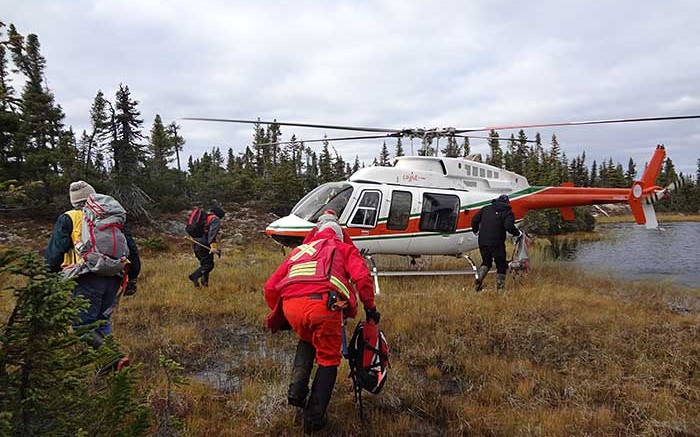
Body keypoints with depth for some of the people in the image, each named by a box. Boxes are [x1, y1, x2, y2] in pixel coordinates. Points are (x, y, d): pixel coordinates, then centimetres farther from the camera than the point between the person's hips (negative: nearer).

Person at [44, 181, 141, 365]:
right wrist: (133, 279, 25)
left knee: (83, 324, 0)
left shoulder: (68, 219, 7)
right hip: (113, 278, 5)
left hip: (88, 279, -5)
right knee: (102, 320, 18)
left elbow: (54, 252, -1)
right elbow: (131, 248, 19)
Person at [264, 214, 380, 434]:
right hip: (323, 305, -4)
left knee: (306, 341, 34)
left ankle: (297, 390, 18)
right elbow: (362, 277, 5)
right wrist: (370, 307, 17)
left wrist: (278, 318, 40)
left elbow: (270, 287, 29)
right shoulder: (344, 248, 26)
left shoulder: (300, 250, 35)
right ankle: (314, 417, 15)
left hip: (291, 305, 4)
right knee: (328, 359, 17)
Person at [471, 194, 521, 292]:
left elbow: (475, 220, 11)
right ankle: (500, 288, 9)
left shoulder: (486, 209, 13)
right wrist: (517, 233, 1)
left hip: (483, 242, 4)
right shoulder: (507, 213, -1)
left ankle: (478, 278, 0)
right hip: (497, 243, -4)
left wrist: (475, 231, 27)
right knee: (501, 265, 10)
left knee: (486, 262, 22)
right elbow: (509, 227, -17)